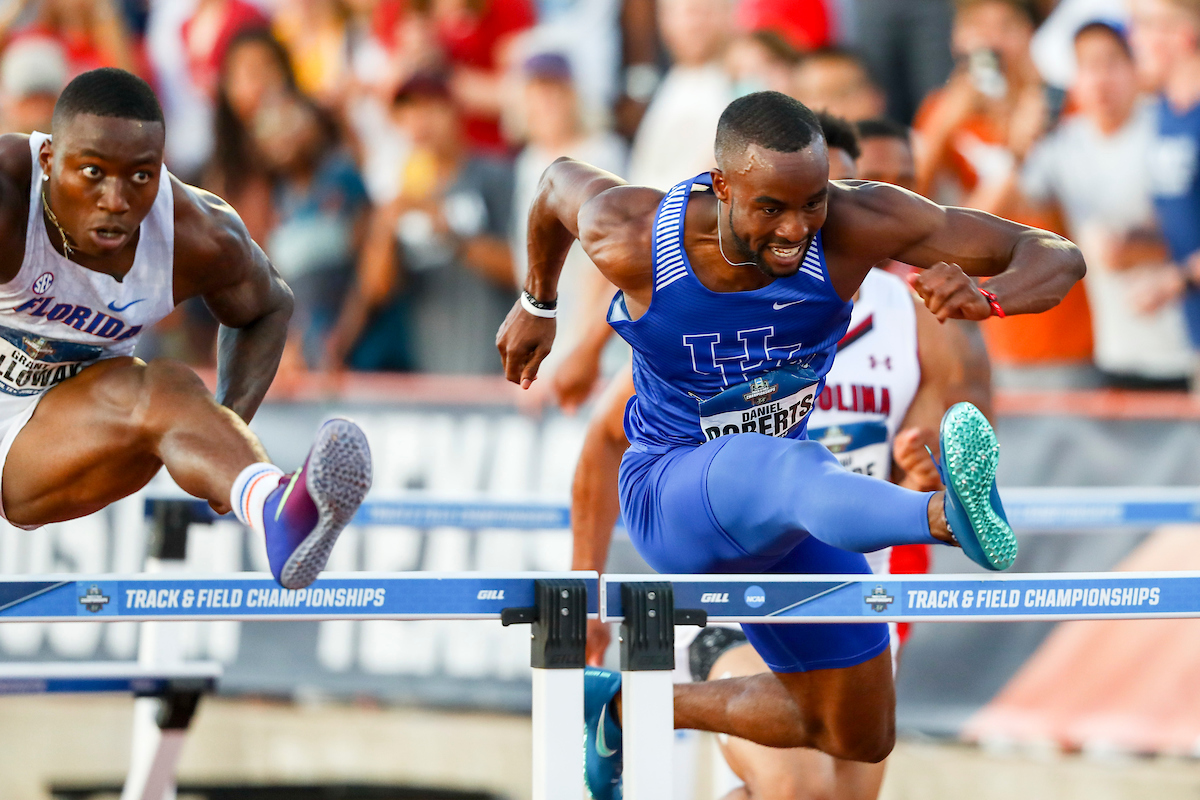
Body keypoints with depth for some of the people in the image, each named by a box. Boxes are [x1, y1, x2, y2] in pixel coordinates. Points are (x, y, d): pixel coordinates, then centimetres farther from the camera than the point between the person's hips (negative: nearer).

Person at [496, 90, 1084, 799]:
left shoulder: (853, 224, -24)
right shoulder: (633, 240, -24)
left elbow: (1059, 259, -25)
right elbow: (563, 180, 2)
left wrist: (984, 299, -48)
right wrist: (538, 303, 22)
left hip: (776, 517, 5)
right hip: (672, 493, -5)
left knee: (860, 737, 13)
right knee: (793, 471, -41)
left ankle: (629, 705, 29)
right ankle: (951, 516, -76)